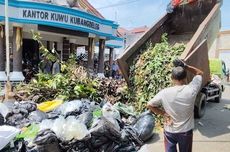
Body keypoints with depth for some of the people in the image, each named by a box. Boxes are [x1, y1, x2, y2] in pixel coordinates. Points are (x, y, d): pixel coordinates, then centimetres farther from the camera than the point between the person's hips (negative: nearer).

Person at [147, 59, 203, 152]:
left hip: (169, 132, -1)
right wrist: (185, 66, -10)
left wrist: (163, 113, -4)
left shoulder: (164, 93, -19)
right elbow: (200, 73, -1)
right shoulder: (191, 90, -18)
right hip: (186, 131, 1)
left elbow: (149, 105, -9)